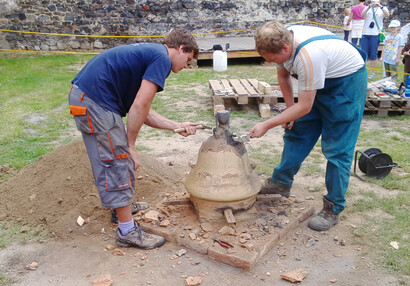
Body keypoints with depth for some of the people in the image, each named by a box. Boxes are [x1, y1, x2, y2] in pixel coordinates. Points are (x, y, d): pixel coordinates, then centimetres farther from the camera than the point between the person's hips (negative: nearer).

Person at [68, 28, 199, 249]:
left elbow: (141, 110, 18)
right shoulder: (162, 58, -9)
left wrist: (177, 126, 19)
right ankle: (127, 231, 9)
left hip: (82, 95, 10)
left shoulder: (149, 53, 20)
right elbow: (139, 106, -17)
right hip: (95, 100, -10)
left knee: (114, 159, 23)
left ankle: (122, 205, 43)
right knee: (118, 162, -3)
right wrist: (130, 145, -8)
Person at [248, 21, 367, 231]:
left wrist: (266, 125, -28)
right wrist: (290, 109, 1)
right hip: (320, 80, 9)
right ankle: (281, 183, 24)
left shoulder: (308, 55, -39)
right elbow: (283, 76, 5)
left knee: (336, 148, -8)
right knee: (296, 132, 11)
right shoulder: (282, 41, -14)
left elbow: (305, 106, -32)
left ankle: (333, 209, 3)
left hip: (347, 80, -8)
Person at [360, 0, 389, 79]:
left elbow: (387, 15, -12)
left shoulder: (382, 9, 7)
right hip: (365, 34, 1)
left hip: (375, 35, -1)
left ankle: (372, 72, 11)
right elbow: (362, 15, -8)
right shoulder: (367, 8, 11)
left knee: (373, 54, 2)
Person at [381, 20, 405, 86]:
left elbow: (400, 48, -7)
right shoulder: (387, 36, 9)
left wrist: (398, 58, -10)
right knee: (387, 74, 15)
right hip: (386, 59, 5)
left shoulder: (399, 37, -5)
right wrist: (382, 56, 9)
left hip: (393, 60, -5)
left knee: (393, 75, -2)